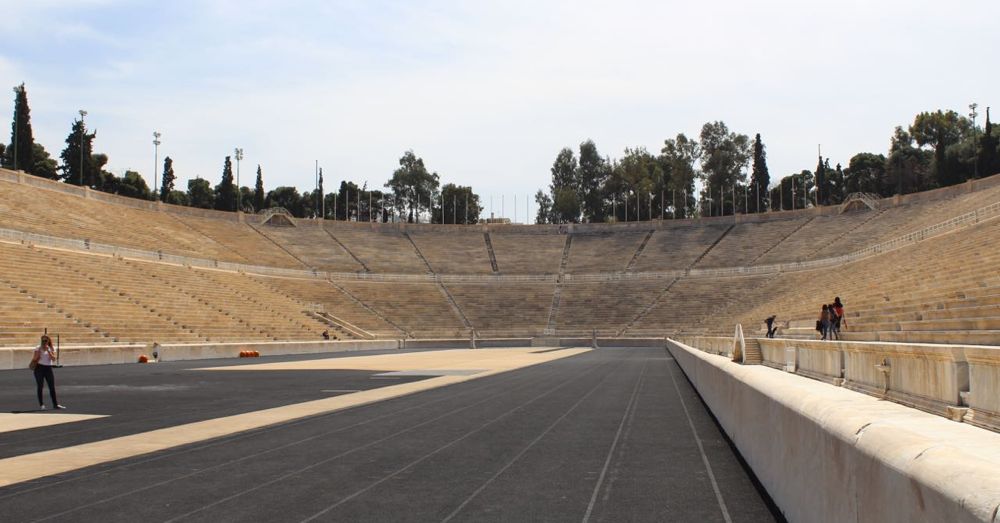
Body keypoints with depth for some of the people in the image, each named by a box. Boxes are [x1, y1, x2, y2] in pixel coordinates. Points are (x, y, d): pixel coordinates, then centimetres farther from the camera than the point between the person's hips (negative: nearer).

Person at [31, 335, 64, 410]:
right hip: (39, 368, -3)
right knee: (40, 387, 0)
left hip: (48, 368, 3)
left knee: (52, 387, 2)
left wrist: (48, 351, -14)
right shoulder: (39, 348, -1)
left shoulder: (51, 349, 7)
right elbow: (34, 359, -7)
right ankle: (41, 404, 6)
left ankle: (55, 404, 7)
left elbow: (53, 359, -8)